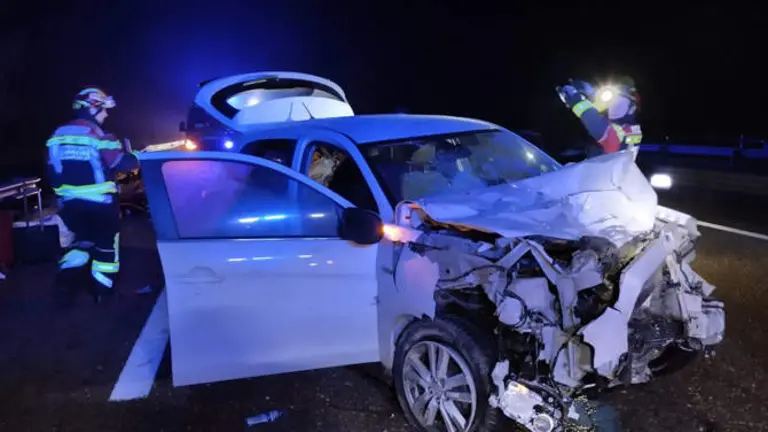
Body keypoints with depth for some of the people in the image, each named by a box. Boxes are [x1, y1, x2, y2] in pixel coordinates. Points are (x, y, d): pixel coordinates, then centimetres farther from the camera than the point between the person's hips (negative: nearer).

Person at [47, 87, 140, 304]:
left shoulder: (58, 136, 6)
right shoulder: (100, 137, -15)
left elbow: (54, 171, 11)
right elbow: (123, 163, -15)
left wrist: (64, 193, 22)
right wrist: (137, 155, 5)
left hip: (70, 203, 6)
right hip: (100, 204, -6)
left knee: (82, 239, 26)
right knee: (106, 245, 10)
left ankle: (66, 279, 15)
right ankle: (101, 291, 17)